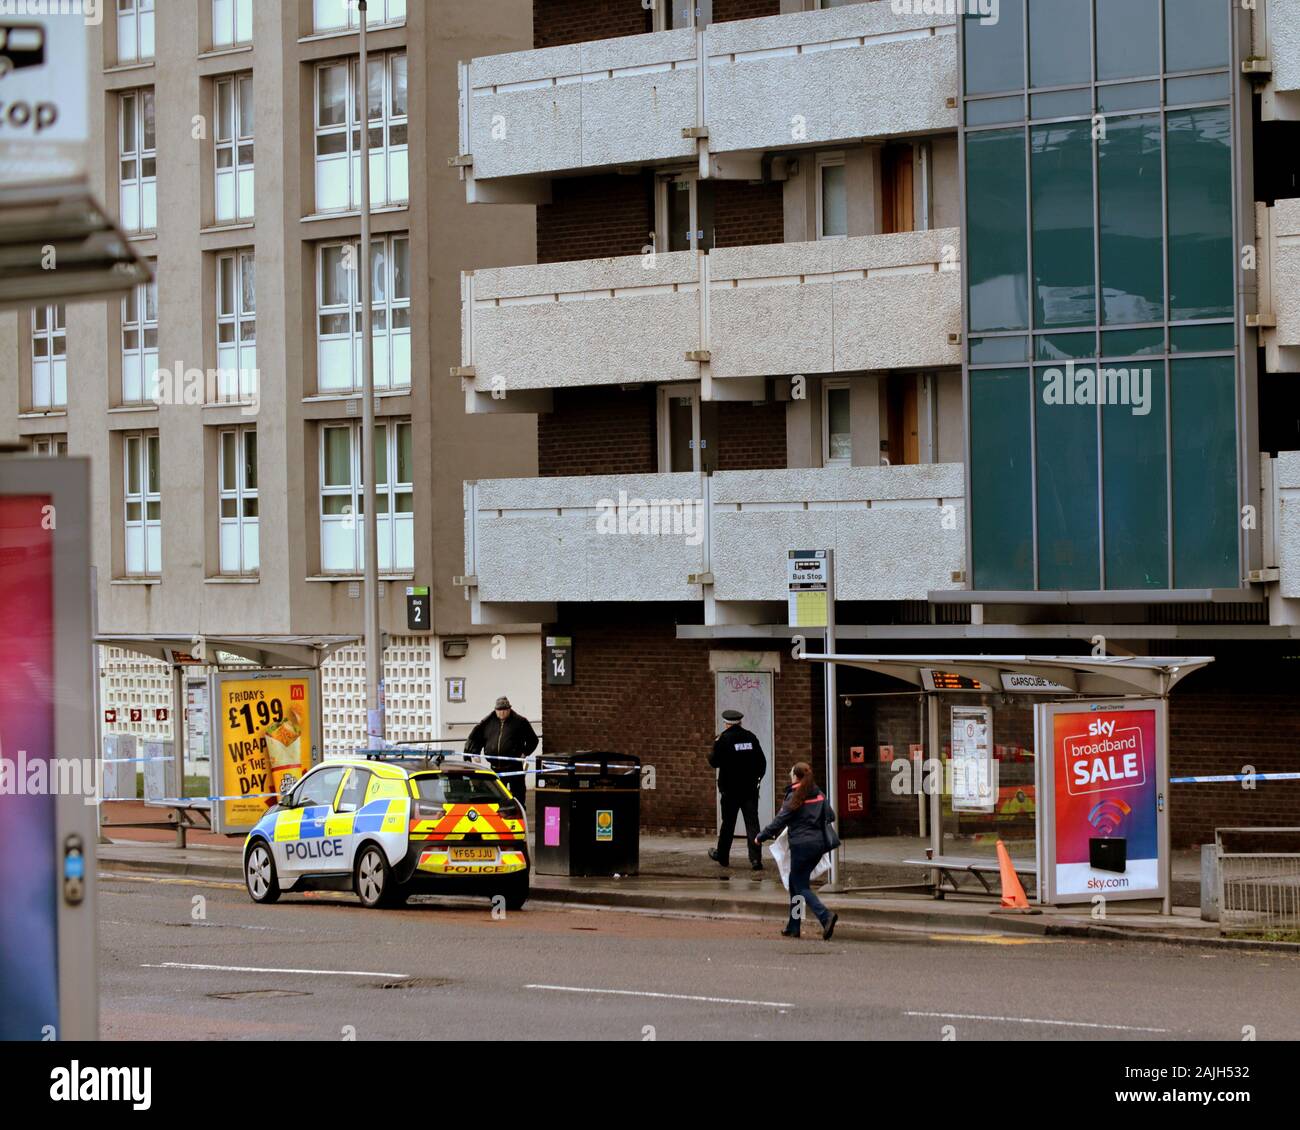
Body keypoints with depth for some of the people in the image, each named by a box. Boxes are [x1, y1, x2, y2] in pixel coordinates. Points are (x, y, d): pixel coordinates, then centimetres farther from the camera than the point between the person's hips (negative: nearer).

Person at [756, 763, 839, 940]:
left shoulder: (794, 797, -10)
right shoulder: (819, 795, 8)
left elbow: (779, 822, -8)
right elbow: (831, 816, 13)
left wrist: (761, 837, 3)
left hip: (801, 844, -7)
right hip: (818, 844, 7)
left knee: (800, 886, -1)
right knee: (795, 882, 17)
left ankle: (825, 916, -21)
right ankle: (793, 927, 18)